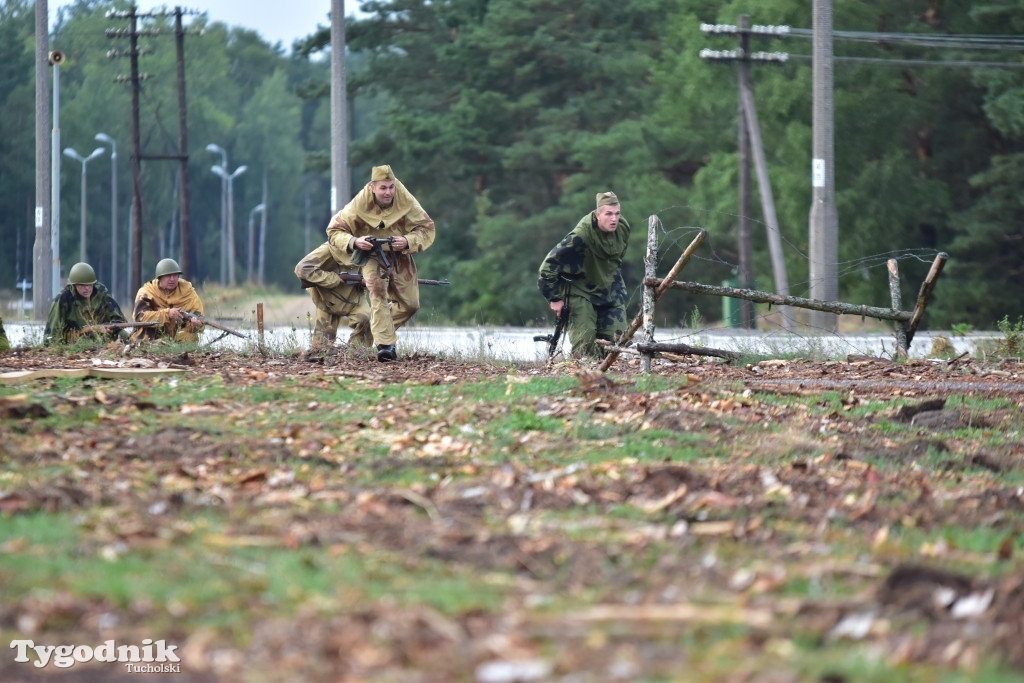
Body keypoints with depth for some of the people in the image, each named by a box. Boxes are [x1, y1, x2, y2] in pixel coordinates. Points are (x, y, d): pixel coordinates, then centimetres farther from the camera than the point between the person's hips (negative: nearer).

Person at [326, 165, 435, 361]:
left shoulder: (406, 202, -19)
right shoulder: (359, 205, -23)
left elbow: (427, 229, -12)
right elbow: (334, 230, -15)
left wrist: (408, 241, -32)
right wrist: (354, 242, -35)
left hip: (400, 257, 3)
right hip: (371, 255, -3)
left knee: (410, 304, 6)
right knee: (378, 293, -28)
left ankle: (377, 326, 31)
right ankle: (385, 344, -31)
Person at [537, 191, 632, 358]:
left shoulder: (623, 228, -8)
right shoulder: (580, 237, -30)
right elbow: (549, 265, -23)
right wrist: (554, 298, -16)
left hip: (611, 292, 6)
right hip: (581, 292, -6)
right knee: (585, 344, -14)